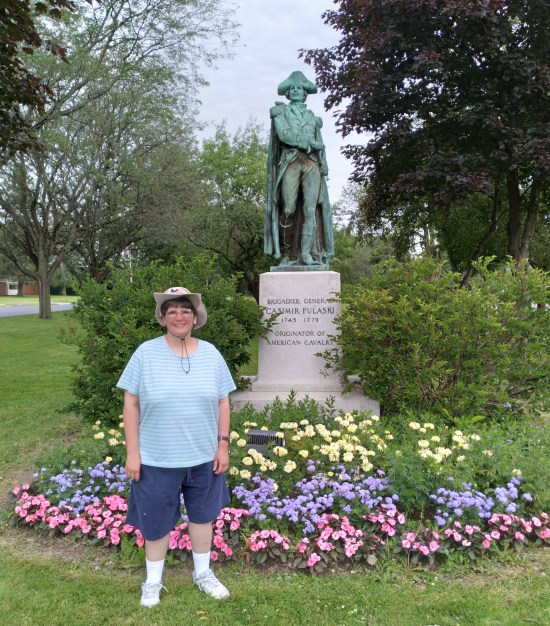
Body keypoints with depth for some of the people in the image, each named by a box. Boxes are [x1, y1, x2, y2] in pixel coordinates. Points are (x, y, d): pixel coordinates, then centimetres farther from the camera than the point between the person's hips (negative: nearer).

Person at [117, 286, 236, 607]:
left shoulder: (211, 354, -2)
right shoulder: (146, 353, -10)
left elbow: (223, 402, 4)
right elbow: (131, 404, -7)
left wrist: (223, 445, 1)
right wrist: (132, 453, -9)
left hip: (203, 456, 3)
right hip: (157, 458, -2)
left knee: (203, 515, 18)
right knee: (156, 521, 13)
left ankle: (203, 573, 40)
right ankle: (153, 581, 36)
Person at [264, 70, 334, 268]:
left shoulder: (313, 117, 26)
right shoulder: (280, 111, 17)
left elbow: (320, 146, 21)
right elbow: (283, 134, -2)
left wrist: (324, 168, 7)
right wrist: (309, 142, -4)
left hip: (312, 163, 3)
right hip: (290, 161, -2)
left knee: (311, 208, -12)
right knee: (289, 209, -12)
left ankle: (307, 253, -14)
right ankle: (287, 253, -7)